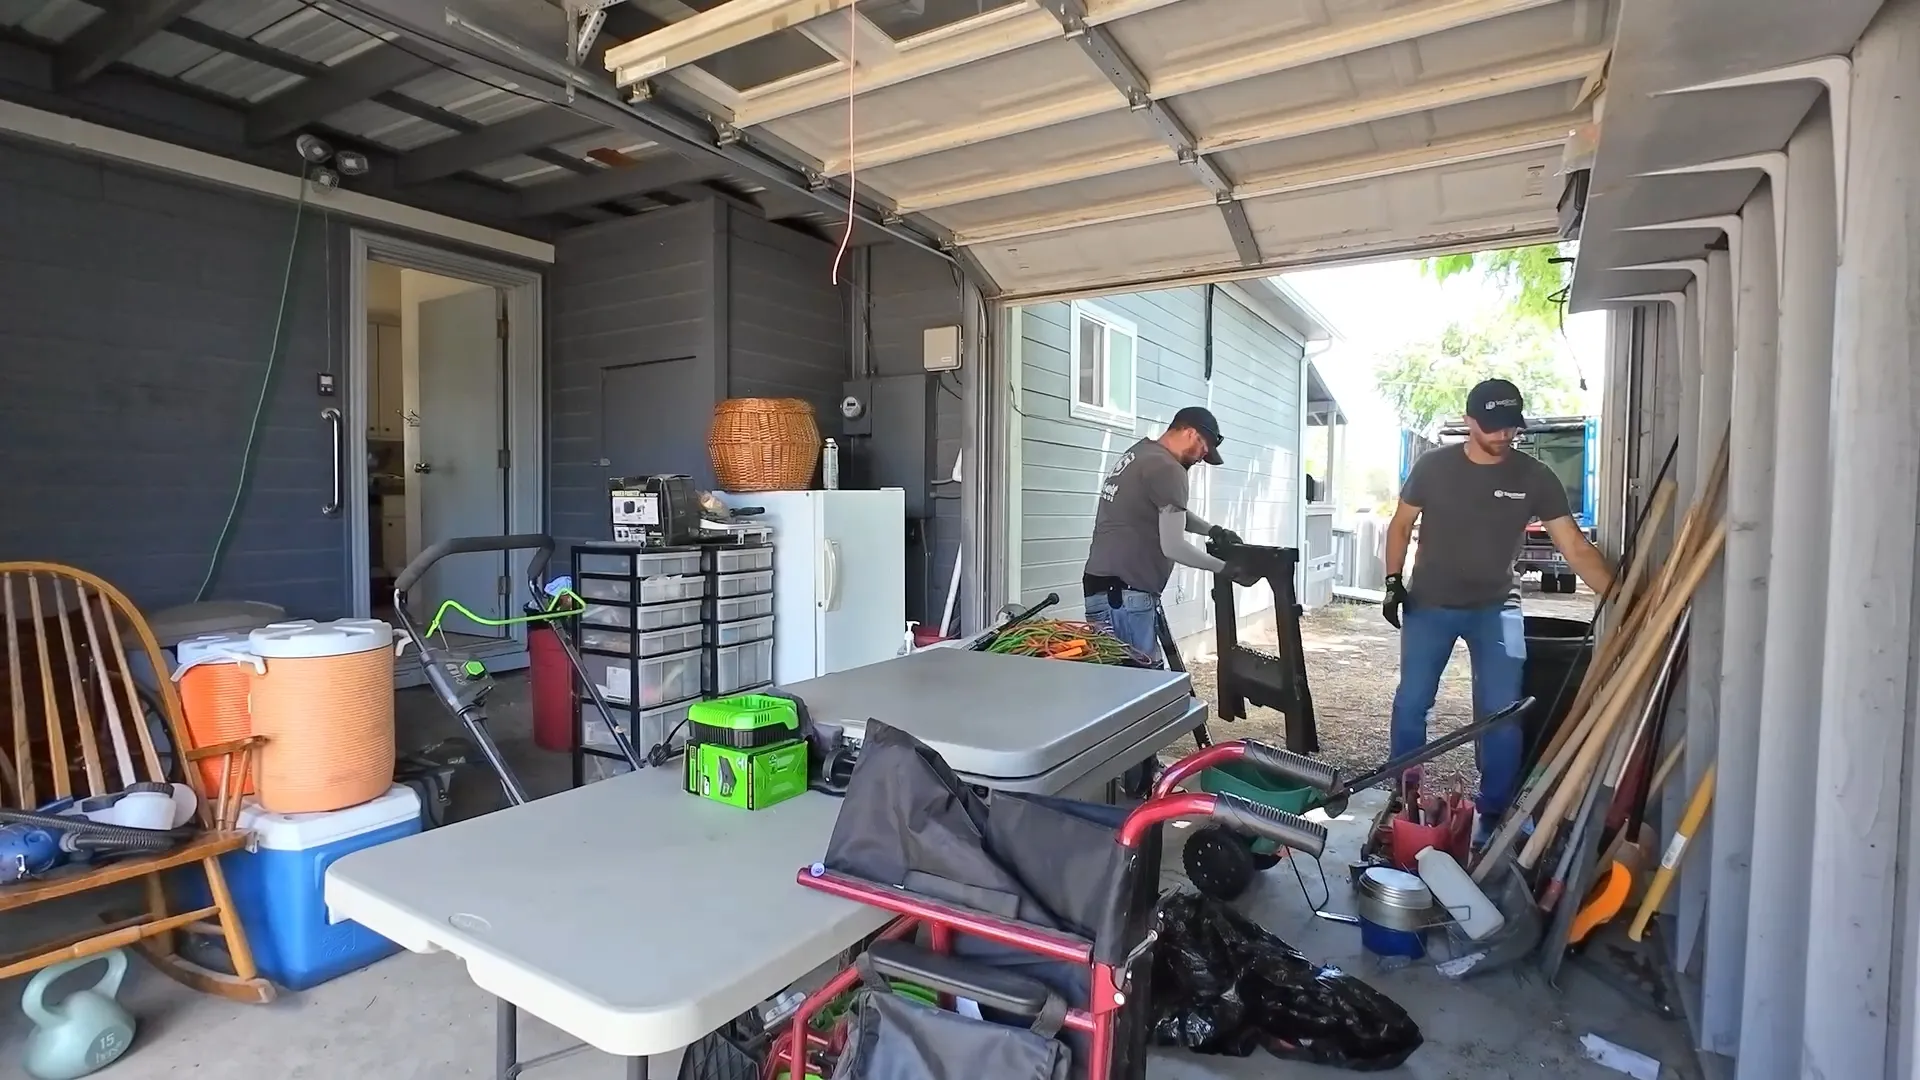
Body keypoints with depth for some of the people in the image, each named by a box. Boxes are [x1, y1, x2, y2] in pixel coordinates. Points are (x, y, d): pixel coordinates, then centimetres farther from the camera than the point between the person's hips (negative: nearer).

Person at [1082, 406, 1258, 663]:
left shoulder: (1139, 454, 17)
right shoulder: (1168, 469, -13)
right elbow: (1173, 547, -15)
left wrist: (1212, 530, 16)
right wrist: (1225, 568, -3)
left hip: (1106, 588, 10)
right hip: (1124, 594, -10)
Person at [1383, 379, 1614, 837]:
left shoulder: (1535, 478, -7)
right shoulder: (1433, 466, -7)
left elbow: (1576, 548, -8)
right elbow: (1401, 525, 4)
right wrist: (1393, 581, -6)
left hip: (1494, 609, 0)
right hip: (1429, 605, 0)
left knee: (1501, 712, -1)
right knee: (1410, 703, 5)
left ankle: (1495, 814, 13)